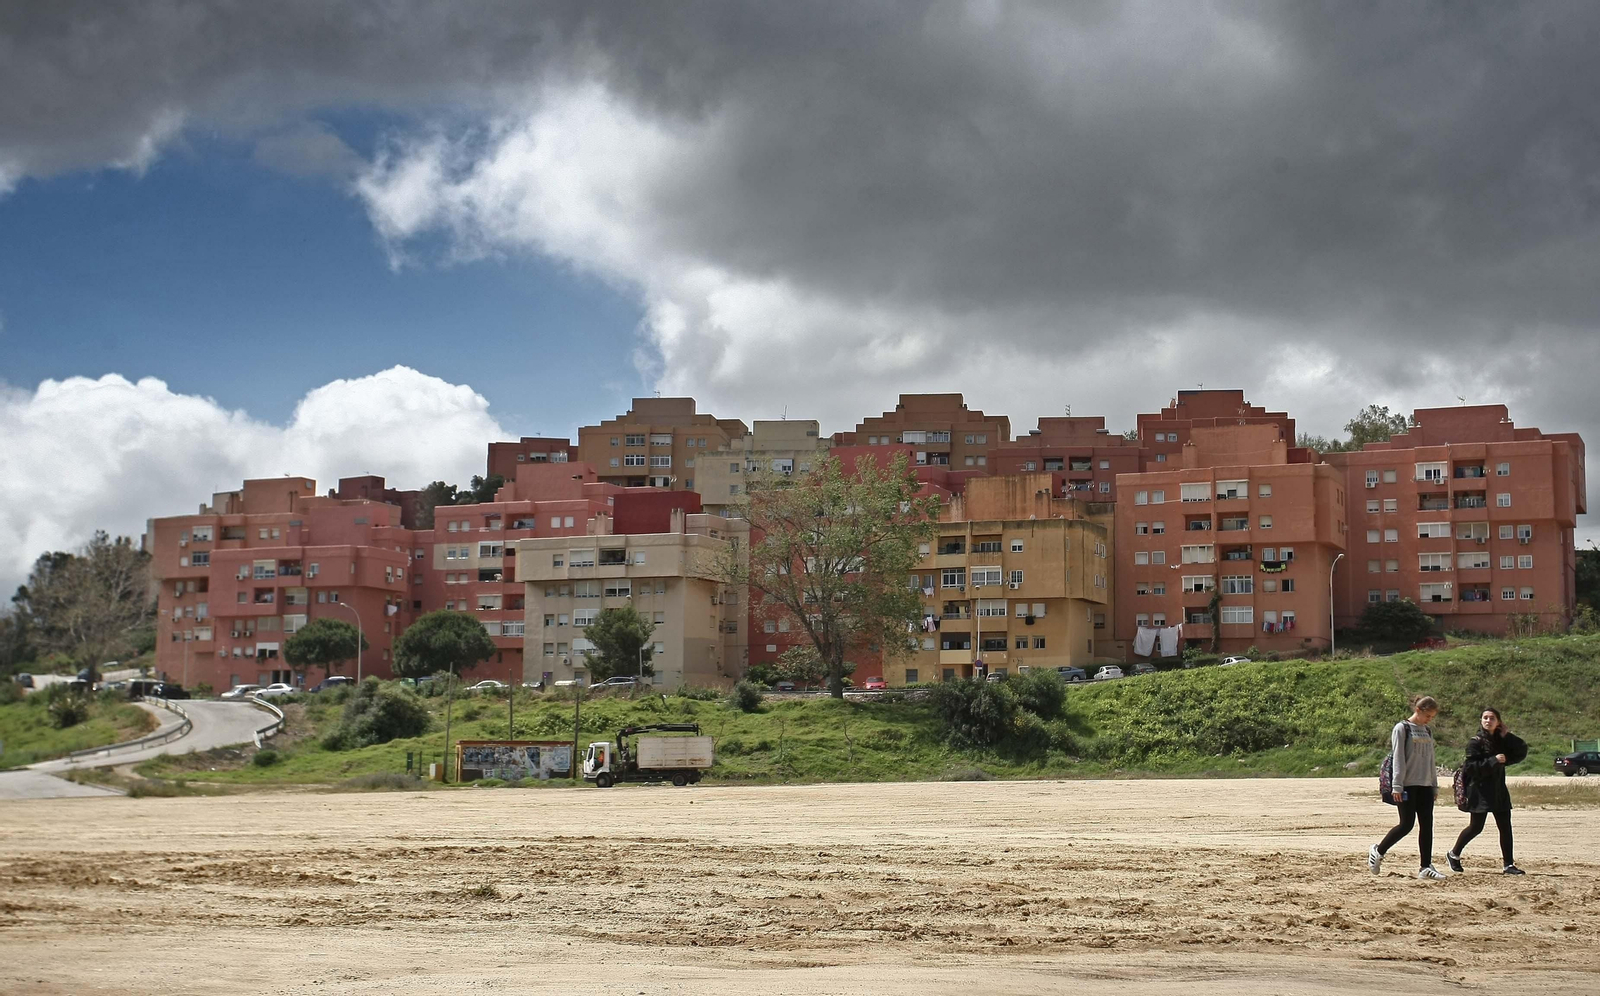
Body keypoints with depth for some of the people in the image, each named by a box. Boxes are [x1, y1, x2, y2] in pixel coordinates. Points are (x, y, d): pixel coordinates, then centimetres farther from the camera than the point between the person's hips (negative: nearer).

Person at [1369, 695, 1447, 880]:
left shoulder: (1427, 732, 16)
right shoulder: (1402, 729, -5)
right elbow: (1398, 759, -10)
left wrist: (1434, 785, 16)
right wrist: (1397, 786, -15)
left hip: (1425, 786, 7)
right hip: (1408, 786, -7)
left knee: (1427, 825, 1)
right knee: (1407, 824, -8)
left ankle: (1426, 867, 3)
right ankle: (1378, 851, 12)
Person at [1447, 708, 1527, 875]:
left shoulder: (1502, 740, 9)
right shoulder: (1476, 742, -9)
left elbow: (1522, 752, 3)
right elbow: (1471, 767, -16)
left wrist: (1507, 735, -4)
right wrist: (1494, 760, -23)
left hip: (1499, 790, 6)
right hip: (1480, 791, -6)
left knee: (1505, 827, 0)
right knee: (1476, 827, -2)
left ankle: (1509, 864, 4)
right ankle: (1453, 855, 18)